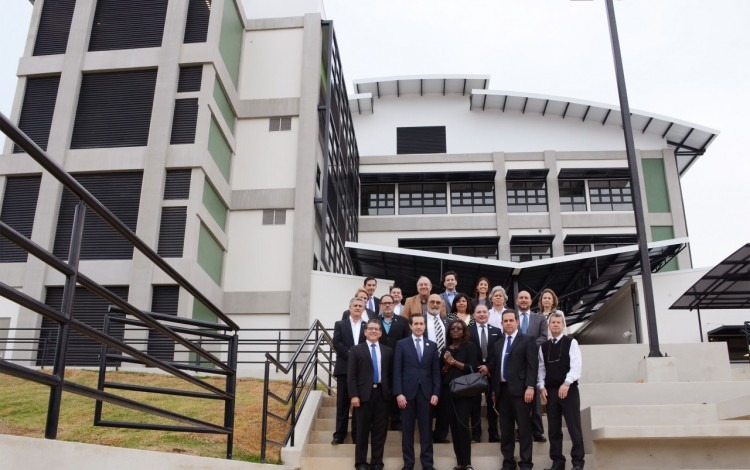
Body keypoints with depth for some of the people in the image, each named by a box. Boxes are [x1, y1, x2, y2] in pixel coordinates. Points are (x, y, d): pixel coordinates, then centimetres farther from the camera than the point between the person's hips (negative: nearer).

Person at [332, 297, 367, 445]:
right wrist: (350, 354, -14)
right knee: (342, 403, 2)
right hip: (344, 368, 0)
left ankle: (357, 434, 12)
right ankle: (339, 434, 8)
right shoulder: (340, 324, 9)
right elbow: (336, 343, -3)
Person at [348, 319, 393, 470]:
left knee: (380, 430, 5)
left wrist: (391, 392, 1)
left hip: (382, 393, 2)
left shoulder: (388, 351, 10)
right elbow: (351, 375, -3)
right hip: (364, 394, -2)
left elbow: (390, 374, 10)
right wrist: (354, 395, -11)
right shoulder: (356, 350, 3)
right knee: (363, 430, 5)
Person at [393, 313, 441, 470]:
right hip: (407, 392, -2)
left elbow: (436, 371, 7)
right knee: (407, 430, 5)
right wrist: (398, 393, -10)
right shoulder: (402, 344, 2)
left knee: (426, 430, 5)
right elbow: (397, 370, -2)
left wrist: (435, 393, -1)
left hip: (426, 392, 2)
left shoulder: (432, 345, 9)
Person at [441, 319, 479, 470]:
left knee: (462, 425, -11)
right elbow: (441, 372, 12)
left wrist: (455, 362, -12)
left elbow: (472, 368, -9)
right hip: (448, 391, 5)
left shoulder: (469, 346, 0)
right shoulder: (446, 349, 12)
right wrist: (447, 364, -7)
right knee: (453, 426, 6)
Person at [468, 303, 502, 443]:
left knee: (492, 403, 6)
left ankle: (493, 433, 13)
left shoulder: (497, 331, 8)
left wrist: (489, 367, -9)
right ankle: (476, 434, 9)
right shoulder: (468, 331, 1)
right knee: (475, 404, 3)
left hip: (492, 372, 2)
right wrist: (477, 368, -12)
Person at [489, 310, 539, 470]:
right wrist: (494, 390, 9)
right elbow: (494, 368, 15)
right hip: (502, 390, 5)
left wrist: (530, 387, -17)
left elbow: (532, 365, -7)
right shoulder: (498, 344, 18)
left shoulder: (527, 340, 2)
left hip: (520, 389, -5)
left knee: (524, 427, -2)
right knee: (505, 429, 8)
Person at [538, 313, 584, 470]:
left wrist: (566, 383, -21)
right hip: (550, 391, 4)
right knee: (553, 429, 7)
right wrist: (541, 387, -2)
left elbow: (576, 366, -11)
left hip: (569, 389, -4)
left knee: (574, 427, -2)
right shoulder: (543, 346, 11)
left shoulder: (571, 343, -2)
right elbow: (541, 368, 9)